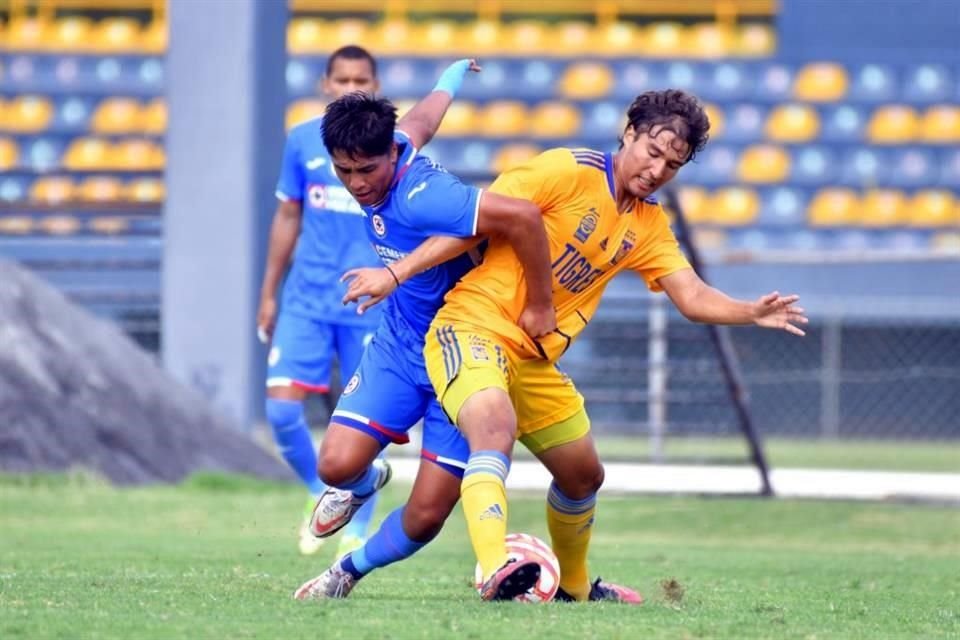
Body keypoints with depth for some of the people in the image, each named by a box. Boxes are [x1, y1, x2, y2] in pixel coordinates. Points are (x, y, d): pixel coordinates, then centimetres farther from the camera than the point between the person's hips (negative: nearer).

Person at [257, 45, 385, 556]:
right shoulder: (303, 141, 5)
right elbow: (287, 217, 14)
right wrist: (268, 293, 14)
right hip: (305, 300, 2)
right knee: (281, 405, -9)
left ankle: (357, 532, 17)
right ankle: (319, 492, 18)